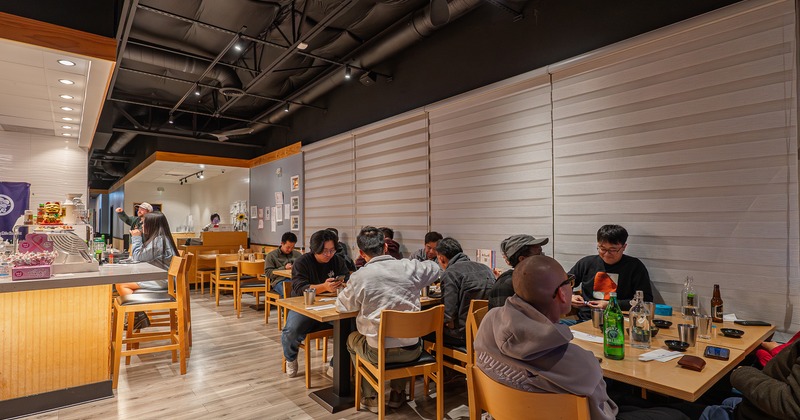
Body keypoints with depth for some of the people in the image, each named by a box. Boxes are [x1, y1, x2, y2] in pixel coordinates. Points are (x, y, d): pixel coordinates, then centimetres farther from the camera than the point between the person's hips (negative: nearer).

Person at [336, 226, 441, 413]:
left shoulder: (359, 277, -13)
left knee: (352, 339, 30)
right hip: (412, 350, 2)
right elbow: (435, 268, 14)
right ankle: (398, 394, 40)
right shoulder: (409, 267, -7)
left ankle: (370, 398, 32)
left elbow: (341, 306, 2)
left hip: (379, 352, -2)